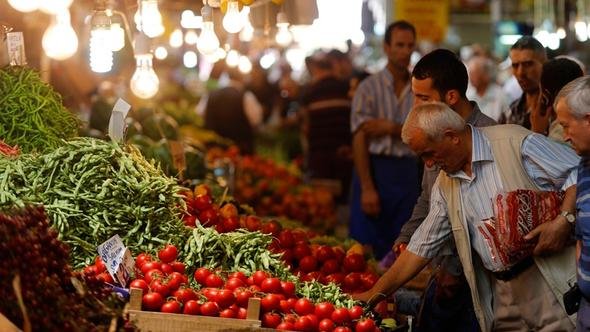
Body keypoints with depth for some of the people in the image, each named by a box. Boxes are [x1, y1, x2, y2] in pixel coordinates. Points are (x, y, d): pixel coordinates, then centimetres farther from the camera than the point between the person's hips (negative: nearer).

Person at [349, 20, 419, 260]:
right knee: (367, 249, -3)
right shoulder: (369, 87, -3)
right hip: (375, 168, -3)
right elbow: (359, 140, -9)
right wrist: (367, 188, -15)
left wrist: (392, 128, -14)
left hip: (408, 172, 3)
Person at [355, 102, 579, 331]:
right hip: (502, 296, 6)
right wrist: (374, 294, 14)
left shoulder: (517, 143, -8)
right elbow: (423, 245, 17)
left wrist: (563, 221, -23)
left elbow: (578, 174, -8)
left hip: (552, 282, -6)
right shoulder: (445, 185, 13)